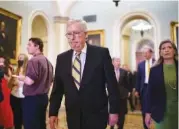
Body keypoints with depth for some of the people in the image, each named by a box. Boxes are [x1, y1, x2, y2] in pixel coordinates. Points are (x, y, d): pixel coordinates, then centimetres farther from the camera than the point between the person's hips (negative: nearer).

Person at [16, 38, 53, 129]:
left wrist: (21, 78, -5)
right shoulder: (47, 61, 12)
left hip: (32, 99, -9)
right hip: (44, 97, 9)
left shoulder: (33, 60, -15)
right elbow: (50, 81, 19)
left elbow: (29, 81, -24)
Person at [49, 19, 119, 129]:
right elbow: (57, 88, 6)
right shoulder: (62, 58, 4)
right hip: (73, 116, 4)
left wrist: (113, 111, -5)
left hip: (96, 115, -3)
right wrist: (53, 112, 3)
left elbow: (112, 83, -5)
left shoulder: (101, 53, -6)